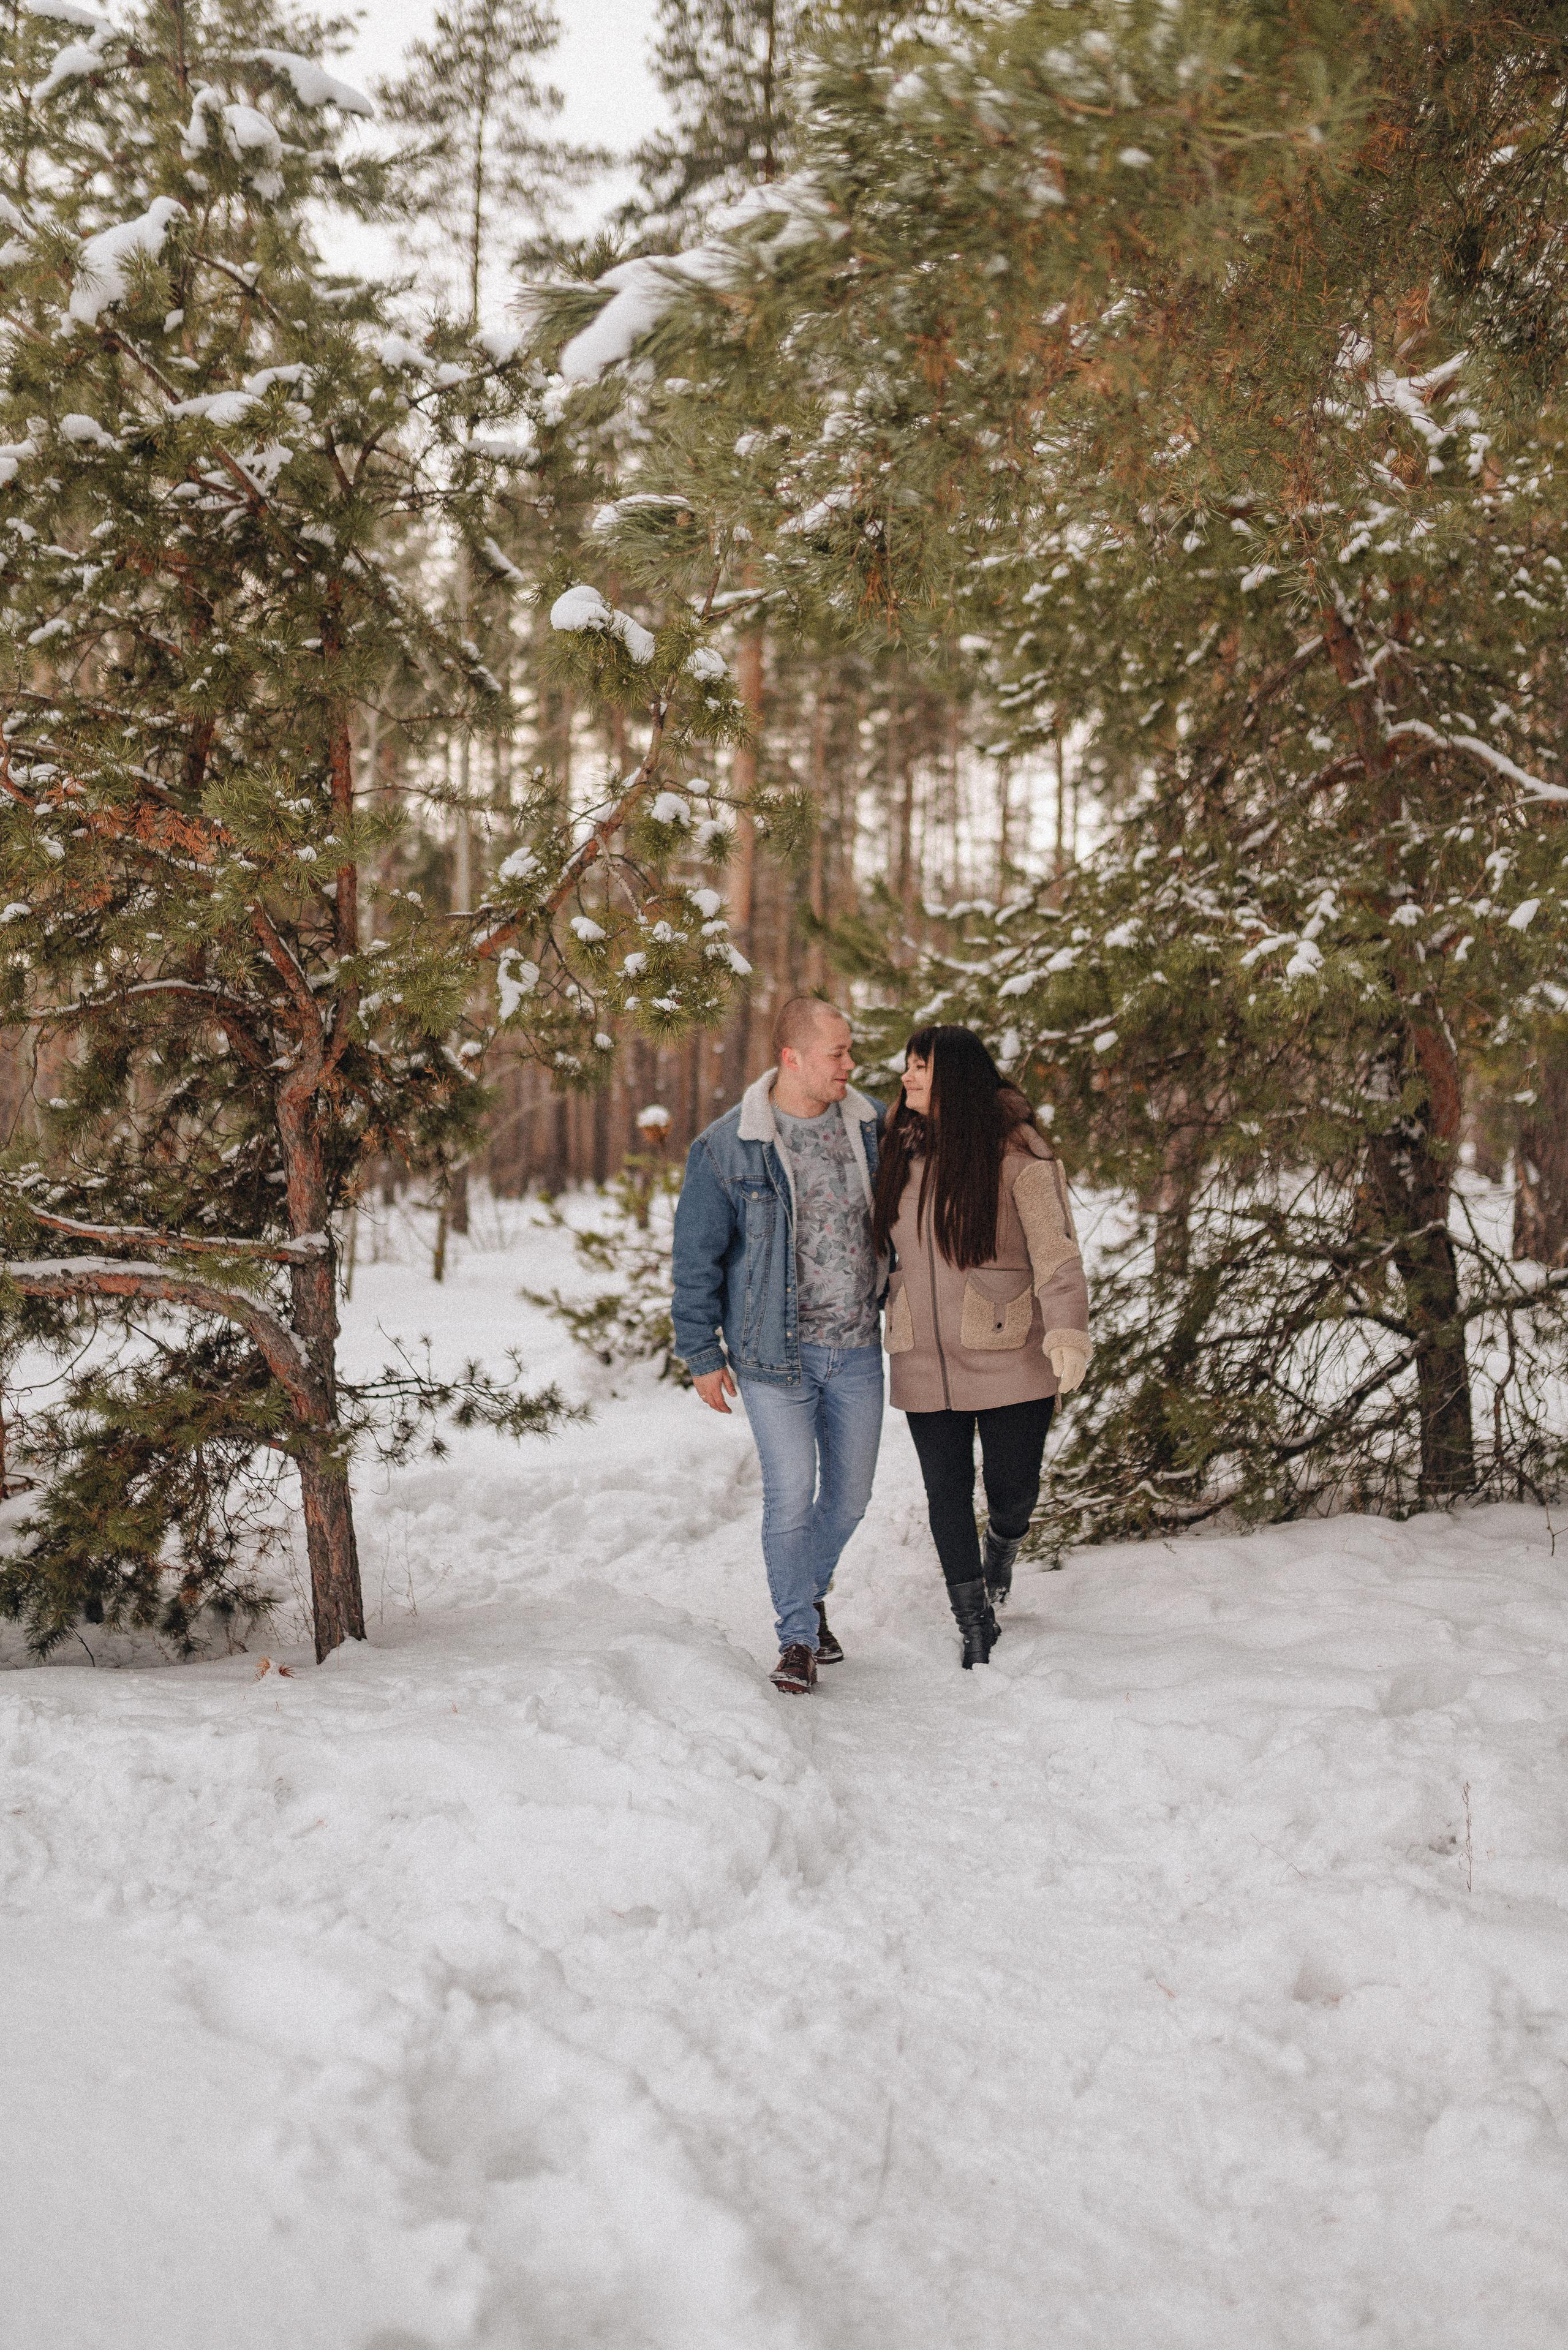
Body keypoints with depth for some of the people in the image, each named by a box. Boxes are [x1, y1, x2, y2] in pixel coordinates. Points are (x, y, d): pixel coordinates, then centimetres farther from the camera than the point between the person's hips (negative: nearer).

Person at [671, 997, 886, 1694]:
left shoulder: (873, 1125, 0)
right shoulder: (726, 1148, -11)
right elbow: (697, 1257, -3)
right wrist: (702, 1354, -2)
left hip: (858, 1349, 4)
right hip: (774, 1351, -4)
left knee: (850, 1495, 12)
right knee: (791, 1495, -4)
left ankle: (808, 1591, 39)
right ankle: (799, 1636, 14)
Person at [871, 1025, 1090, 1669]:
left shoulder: (1016, 1151, -11)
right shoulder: (900, 1147, 5)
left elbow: (1056, 1249, -19)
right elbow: (881, 1239, 19)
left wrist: (1068, 1330, -31)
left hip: (1007, 1356, -4)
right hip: (925, 1361, 4)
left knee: (1012, 1487, 4)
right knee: (946, 1490, 7)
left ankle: (1004, 1543, 42)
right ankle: (975, 1626, 24)